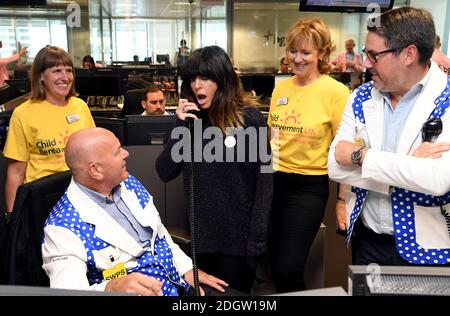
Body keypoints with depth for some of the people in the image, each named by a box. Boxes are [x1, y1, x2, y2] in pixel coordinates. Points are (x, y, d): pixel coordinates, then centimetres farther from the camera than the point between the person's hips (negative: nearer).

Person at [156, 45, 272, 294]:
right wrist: (181, 126, -12)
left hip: (240, 234, -3)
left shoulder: (249, 117, -8)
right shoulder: (190, 118, 4)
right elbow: (165, 173, -2)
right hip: (201, 233, 4)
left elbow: (263, 179, -9)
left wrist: (258, 236, -13)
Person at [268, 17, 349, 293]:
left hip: (309, 187, -5)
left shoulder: (336, 92, -10)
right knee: (277, 264, 16)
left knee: (289, 269, -5)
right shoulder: (281, 88, 6)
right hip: (274, 181, 5)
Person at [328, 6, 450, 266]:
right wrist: (407, 171, -18)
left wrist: (361, 155, -20)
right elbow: (336, 167, -8)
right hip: (366, 239, 4)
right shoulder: (361, 98, -1)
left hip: (427, 248, -3)